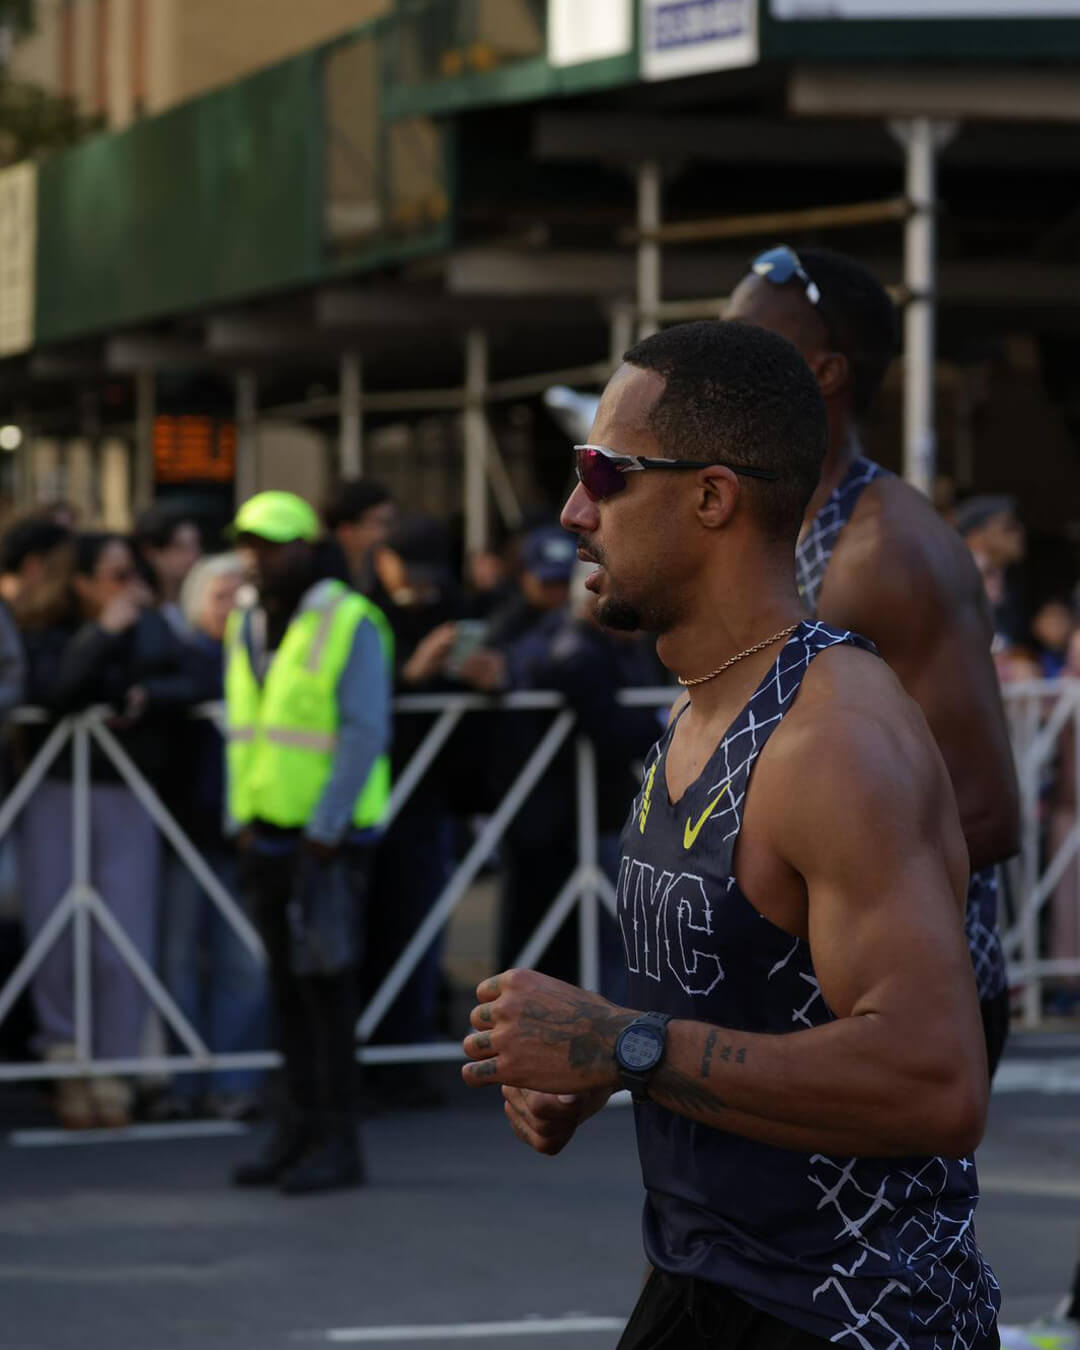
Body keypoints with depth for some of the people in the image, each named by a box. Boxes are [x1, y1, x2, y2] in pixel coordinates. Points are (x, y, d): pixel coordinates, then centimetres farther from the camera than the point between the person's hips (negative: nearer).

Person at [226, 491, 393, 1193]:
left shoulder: (351, 625, -10)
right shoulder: (247, 628, 13)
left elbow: (365, 733, -15)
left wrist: (324, 829, -16)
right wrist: (243, 819, 10)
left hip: (328, 835, -7)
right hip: (267, 832, 7)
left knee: (326, 981, -7)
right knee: (287, 984, 10)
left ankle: (338, 1141, -2)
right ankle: (299, 1126, 18)